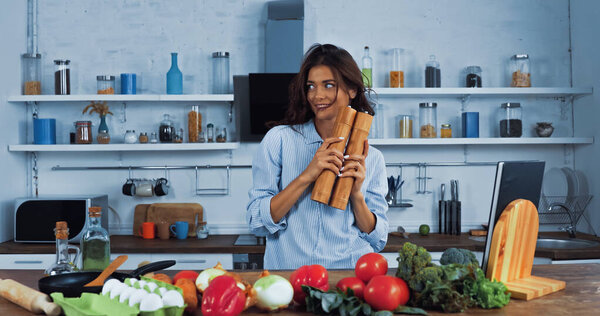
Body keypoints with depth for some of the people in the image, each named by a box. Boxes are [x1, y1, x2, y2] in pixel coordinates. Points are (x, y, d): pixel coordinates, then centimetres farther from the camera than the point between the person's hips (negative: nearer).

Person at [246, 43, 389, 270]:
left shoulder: (372, 158, 7)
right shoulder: (278, 140, 1)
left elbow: (377, 241, 8)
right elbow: (257, 222, -5)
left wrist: (356, 194, -8)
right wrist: (306, 177, -14)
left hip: (352, 276, 3)